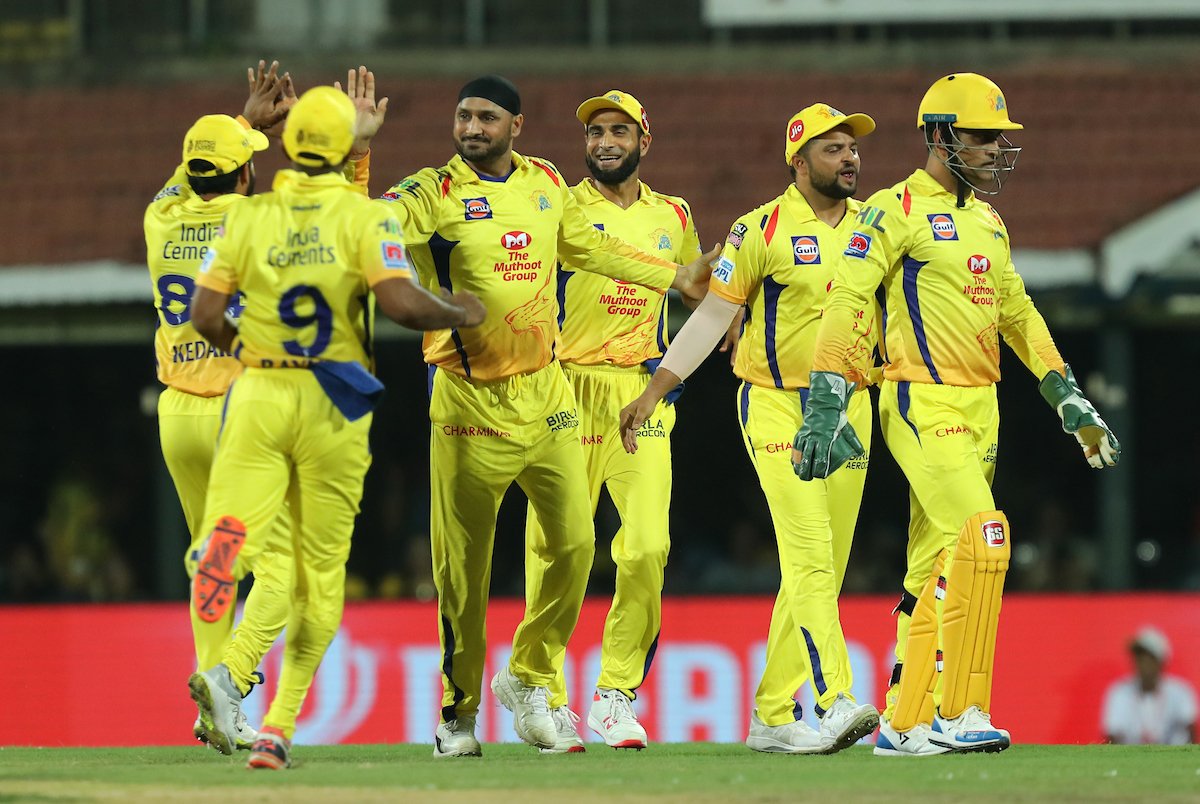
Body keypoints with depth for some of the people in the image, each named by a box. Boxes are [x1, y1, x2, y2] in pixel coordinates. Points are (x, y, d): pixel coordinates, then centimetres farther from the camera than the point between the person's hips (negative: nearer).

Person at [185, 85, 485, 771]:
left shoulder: (250, 216, 1)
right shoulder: (366, 217, -6)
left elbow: (205, 314, -1)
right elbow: (402, 303, -19)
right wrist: (461, 314, 1)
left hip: (260, 395, 1)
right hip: (333, 405, -1)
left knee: (270, 561, -1)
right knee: (321, 570, 8)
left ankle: (232, 676, -32)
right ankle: (280, 728, -1)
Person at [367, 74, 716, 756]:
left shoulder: (545, 183, 9)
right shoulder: (435, 194, -7)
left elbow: (590, 247, 24)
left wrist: (677, 278, 31)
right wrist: (357, 152, -38)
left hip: (545, 393, 4)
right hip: (471, 404, -4)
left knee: (573, 542, 3)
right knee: (463, 566, -1)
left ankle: (528, 677, 23)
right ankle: (459, 710, 13)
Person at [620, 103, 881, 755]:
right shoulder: (763, 229, -6)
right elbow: (713, 314, -3)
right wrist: (654, 391, -7)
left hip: (849, 407, 5)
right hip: (776, 407, -5)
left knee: (819, 567, 5)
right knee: (809, 554, -17)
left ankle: (773, 715, 13)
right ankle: (835, 701, -28)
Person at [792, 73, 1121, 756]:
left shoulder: (987, 220, 19)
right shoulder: (897, 210, -6)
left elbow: (1018, 313, 25)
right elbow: (846, 302, -12)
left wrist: (1071, 401, 18)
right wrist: (825, 409, -20)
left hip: (979, 410, 8)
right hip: (924, 406, -8)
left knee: (938, 569, 8)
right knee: (982, 538, -21)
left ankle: (905, 725, 12)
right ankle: (960, 714, -18)